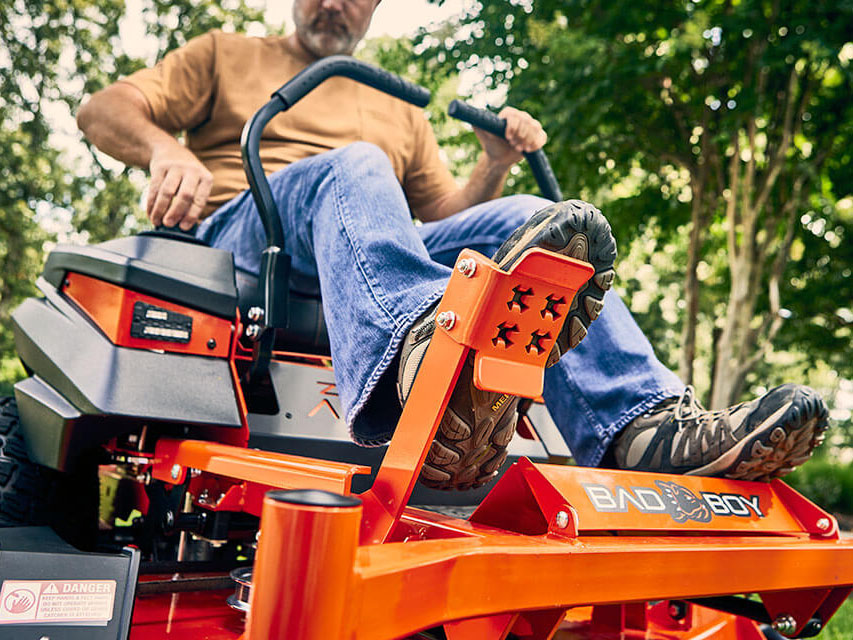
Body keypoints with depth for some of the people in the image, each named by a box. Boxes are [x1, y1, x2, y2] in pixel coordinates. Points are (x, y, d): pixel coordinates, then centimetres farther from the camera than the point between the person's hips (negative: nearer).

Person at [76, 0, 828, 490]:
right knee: (351, 166, -34)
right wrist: (165, 150, -11)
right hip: (240, 233, -2)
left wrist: (495, 164, 3)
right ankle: (420, 345, -65)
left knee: (524, 220, -21)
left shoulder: (401, 113, 32)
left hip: (384, 251, 3)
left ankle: (642, 423, -39)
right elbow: (102, 110, 12)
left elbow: (447, 221, 23)